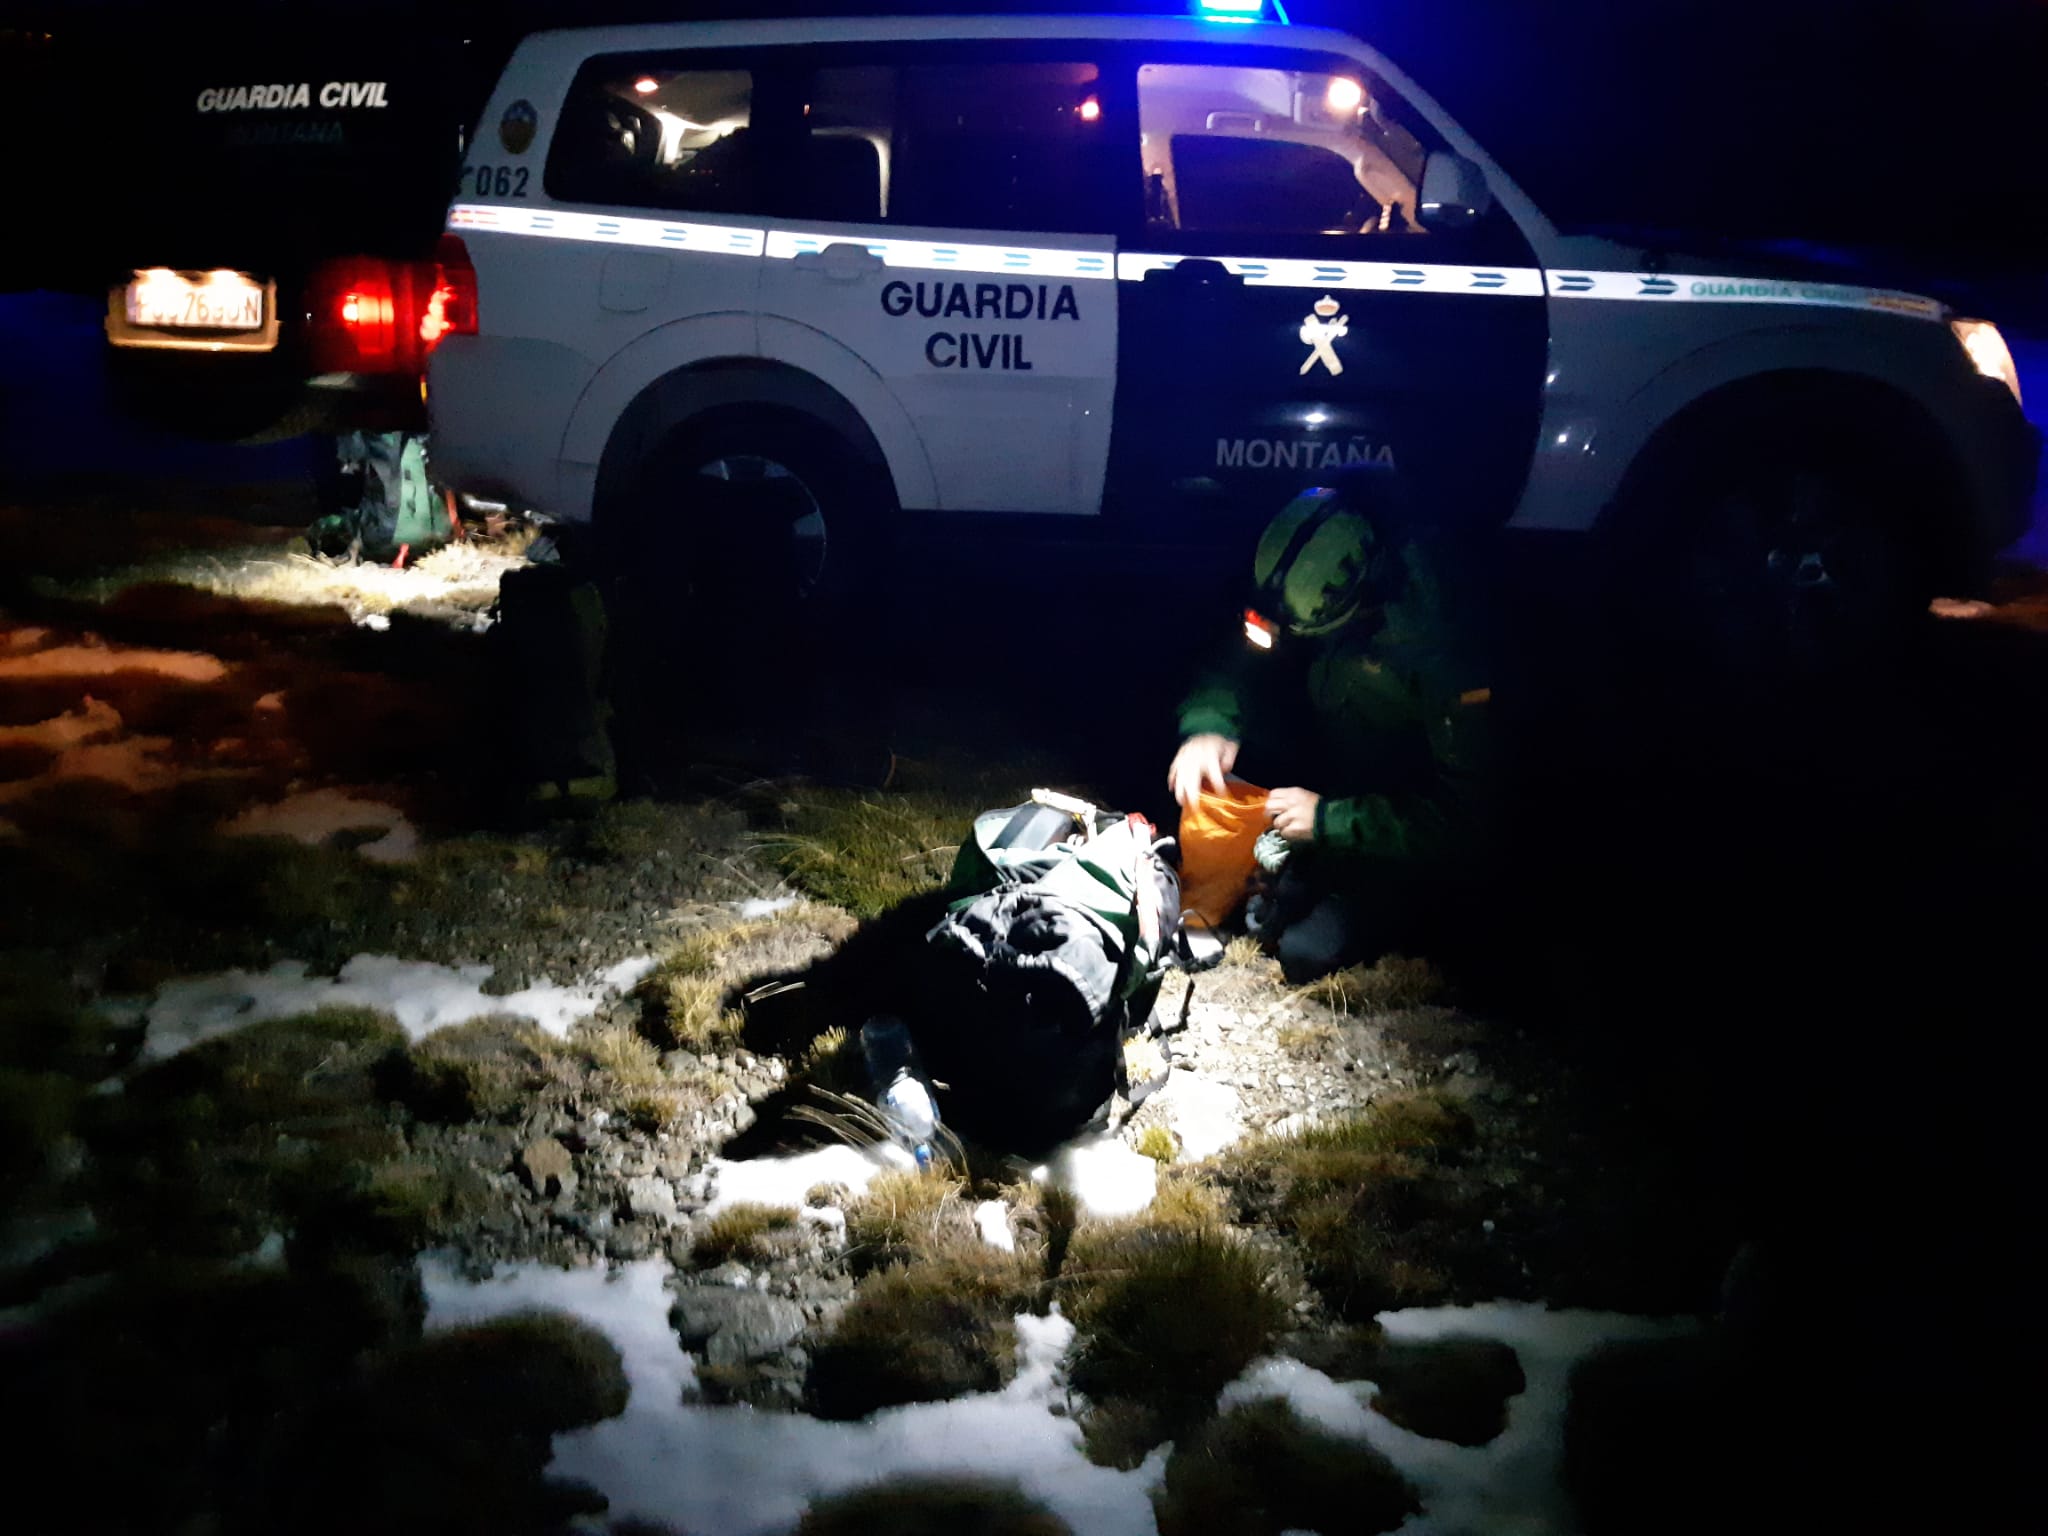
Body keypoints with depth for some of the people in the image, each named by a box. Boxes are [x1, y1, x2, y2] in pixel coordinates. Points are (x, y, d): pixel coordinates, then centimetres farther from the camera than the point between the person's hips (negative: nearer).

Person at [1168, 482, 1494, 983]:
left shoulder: (1447, 645, -34)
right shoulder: (1311, 594, -16)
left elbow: (1469, 820, -31)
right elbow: (1236, 673, -4)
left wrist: (1330, 821, -31)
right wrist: (1207, 729, -26)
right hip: (1333, 780, 6)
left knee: (1308, 952, -23)